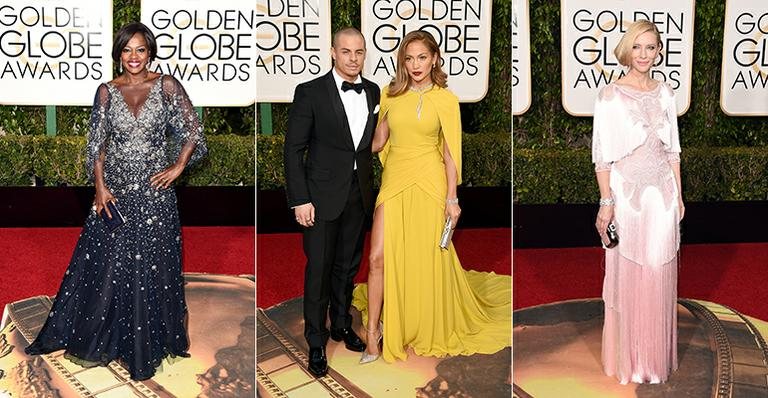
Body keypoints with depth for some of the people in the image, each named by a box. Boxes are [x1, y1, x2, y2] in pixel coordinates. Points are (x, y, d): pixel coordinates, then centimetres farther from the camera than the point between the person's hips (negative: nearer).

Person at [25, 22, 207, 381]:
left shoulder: (167, 86, -2)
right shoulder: (107, 91, 3)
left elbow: (193, 131, 1)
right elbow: (96, 143, 4)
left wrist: (178, 167, -5)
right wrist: (100, 186, -4)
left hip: (154, 192, -1)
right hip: (114, 190, 2)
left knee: (151, 268, 5)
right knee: (106, 266, 6)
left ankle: (148, 343, 19)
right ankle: (95, 342, 21)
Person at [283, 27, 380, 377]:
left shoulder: (373, 92, 5)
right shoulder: (310, 92, -9)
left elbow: (374, 141, 12)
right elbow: (294, 149, -9)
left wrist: (375, 186, 6)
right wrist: (299, 200, -13)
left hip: (359, 195, 4)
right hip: (322, 196, -4)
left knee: (348, 265, 17)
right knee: (319, 269, 2)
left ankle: (341, 325, 35)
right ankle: (316, 342, 14)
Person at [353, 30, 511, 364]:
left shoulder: (446, 99, -2)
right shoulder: (390, 94, 6)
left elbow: (451, 152, -3)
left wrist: (452, 197, -7)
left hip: (429, 183, -2)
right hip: (394, 180, 2)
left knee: (428, 258, 5)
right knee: (379, 257, -6)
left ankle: (432, 329, 26)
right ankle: (373, 336, 3)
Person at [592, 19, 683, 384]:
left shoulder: (665, 93, 6)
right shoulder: (610, 96, -8)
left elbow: (672, 149, 11)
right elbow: (602, 154, -9)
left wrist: (678, 195, 10)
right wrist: (606, 201, -12)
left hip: (662, 194, 4)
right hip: (627, 193, -4)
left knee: (660, 274, 11)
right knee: (627, 275, 4)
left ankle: (656, 352, 26)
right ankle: (628, 357, 18)